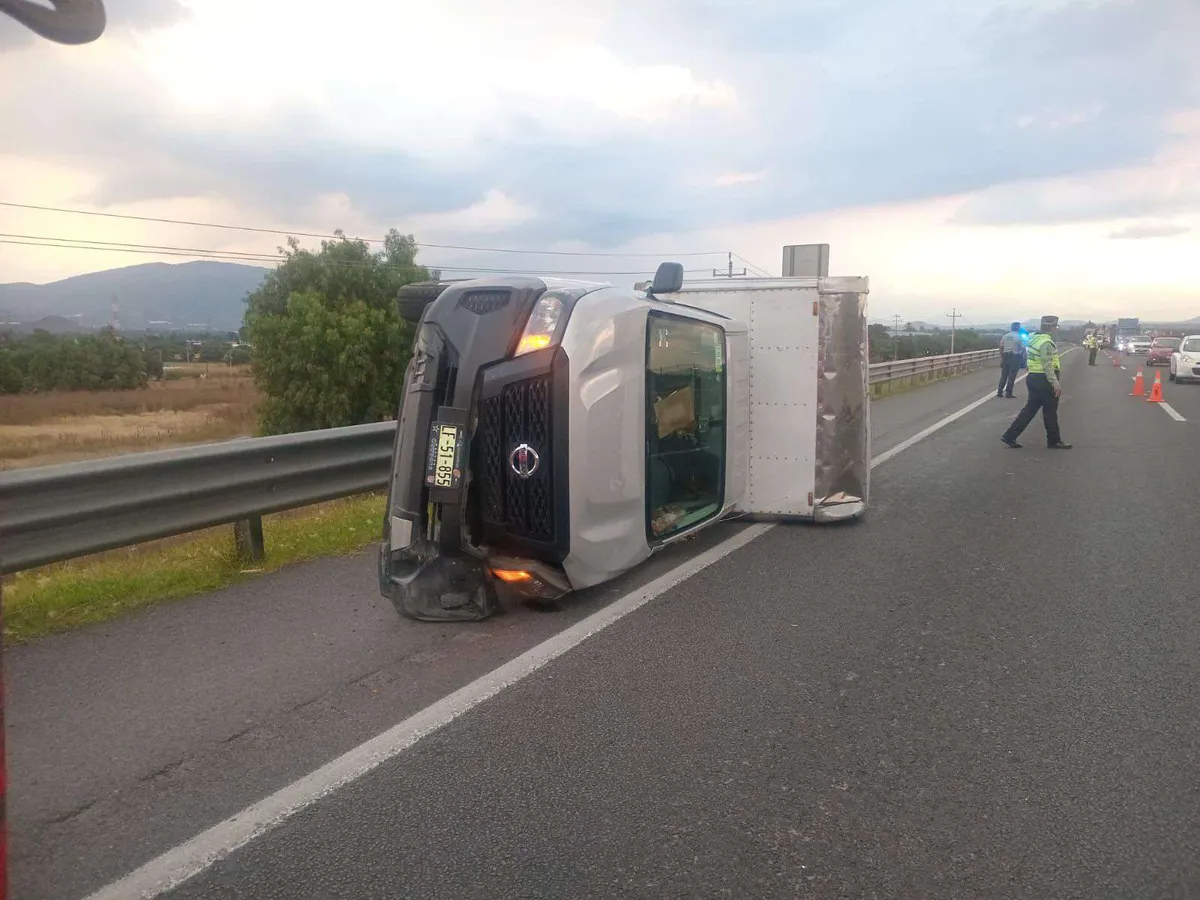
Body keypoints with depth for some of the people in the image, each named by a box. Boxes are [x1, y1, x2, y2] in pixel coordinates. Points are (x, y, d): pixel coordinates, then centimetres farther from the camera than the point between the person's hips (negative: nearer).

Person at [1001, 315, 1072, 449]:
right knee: (1050, 412, 5)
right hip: (1044, 380, -9)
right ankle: (1054, 441, 18)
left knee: (1030, 409, 13)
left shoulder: (1034, 337, 10)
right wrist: (1055, 383, -26)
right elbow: (1047, 366, -24)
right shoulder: (1046, 342, -19)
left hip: (1033, 378, 9)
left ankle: (1010, 436, 9)